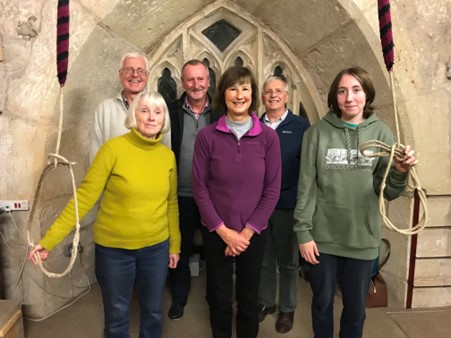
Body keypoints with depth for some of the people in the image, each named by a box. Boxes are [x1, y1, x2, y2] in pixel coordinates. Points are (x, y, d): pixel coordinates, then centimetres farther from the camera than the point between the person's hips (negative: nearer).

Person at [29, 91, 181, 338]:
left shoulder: (167, 155, -2)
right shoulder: (113, 148, -14)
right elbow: (85, 196, -14)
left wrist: (175, 245, 12)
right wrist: (49, 240, -18)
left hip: (156, 246, 3)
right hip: (113, 248, -3)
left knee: (153, 312, 19)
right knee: (116, 315, 16)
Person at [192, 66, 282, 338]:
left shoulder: (268, 137, -6)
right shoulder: (207, 136, -8)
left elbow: (272, 190, -5)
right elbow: (200, 188, -6)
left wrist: (247, 232, -9)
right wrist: (223, 230, -10)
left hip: (254, 233, 1)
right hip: (216, 233, 0)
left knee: (249, 298, 16)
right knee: (219, 298, 15)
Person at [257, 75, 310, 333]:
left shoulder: (301, 126, -3)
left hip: (288, 205, -2)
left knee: (288, 261, 13)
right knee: (263, 258, 16)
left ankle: (287, 309, 30)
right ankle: (265, 302, 35)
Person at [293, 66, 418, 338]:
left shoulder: (381, 133, -1)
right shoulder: (318, 133, -5)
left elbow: (387, 192, -1)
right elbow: (307, 186, -5)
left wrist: (400, 173, -20)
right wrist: (303, 232, -7)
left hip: (363, 238, 1)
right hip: (323, 237, -1)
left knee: (355, 308, 18)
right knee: (322, 303, 18)